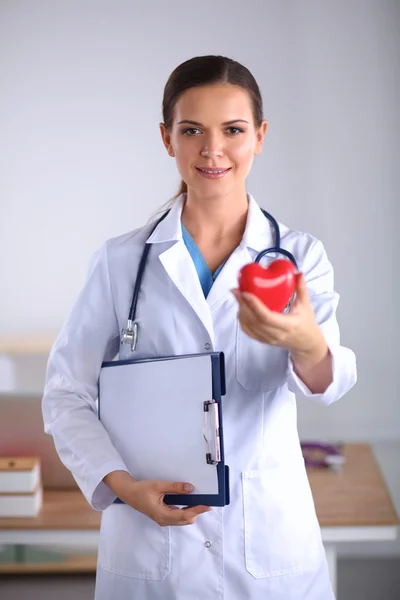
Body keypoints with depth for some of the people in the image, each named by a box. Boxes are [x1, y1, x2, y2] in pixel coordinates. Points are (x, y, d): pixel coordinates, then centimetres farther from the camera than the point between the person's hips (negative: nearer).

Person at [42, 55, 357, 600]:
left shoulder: (301, 255, -3)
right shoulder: (122, 260, -3)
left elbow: (327, 382, -18)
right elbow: (67, 394, 0)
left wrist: (307, 344, -40)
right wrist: (124, 486, -15)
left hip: (271, 540, 1)